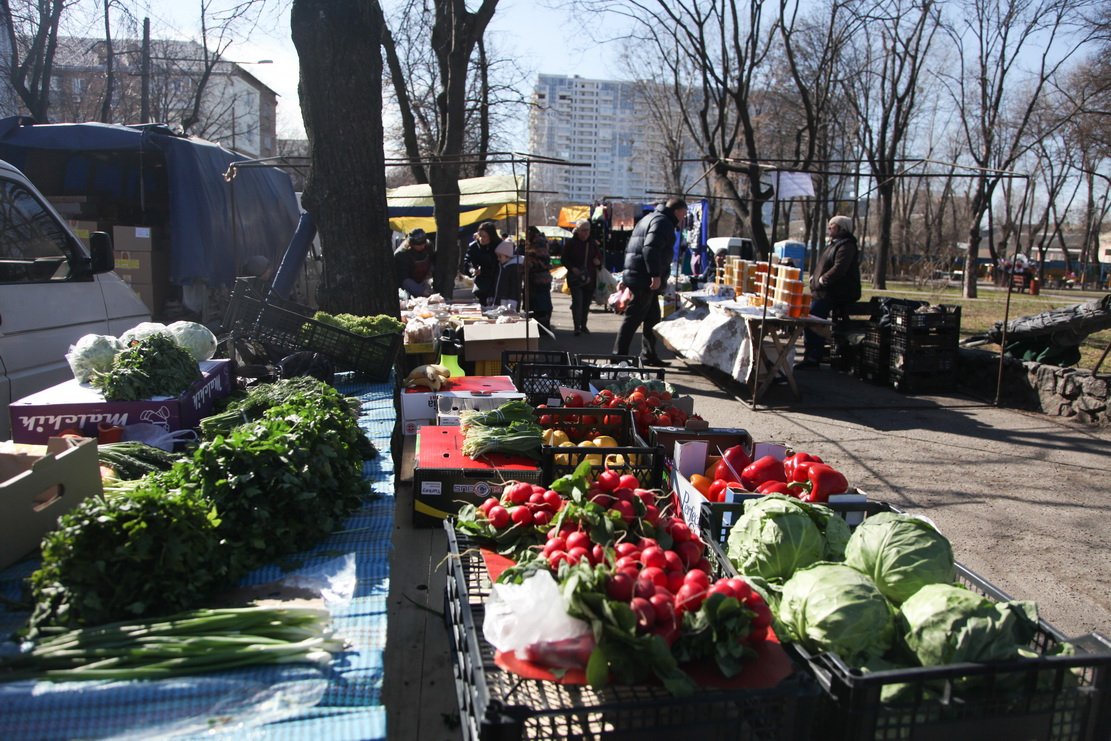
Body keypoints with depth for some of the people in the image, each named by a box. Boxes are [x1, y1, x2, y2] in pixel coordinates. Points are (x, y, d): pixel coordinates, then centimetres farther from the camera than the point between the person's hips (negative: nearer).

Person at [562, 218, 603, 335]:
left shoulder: (593, 243, 10)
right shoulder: (571, 243, -1)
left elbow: (599, 256, 21)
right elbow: (564, 259, -1)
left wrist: (598, 262, -3)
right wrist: (572, 268, -17)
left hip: (589, 278, 4)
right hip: (575, 278, -4)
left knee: (586, 303, 10)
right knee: (577, 301, -14)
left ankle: (583, 325, 22)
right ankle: (577, 327, -13)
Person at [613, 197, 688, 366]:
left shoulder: (650, 218, 24)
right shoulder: (662, 222, -9)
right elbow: (650, 249, -23)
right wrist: (656, 275, -25)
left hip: (636, 275, 11)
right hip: (645, 279, -11)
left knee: (652, 318, 15)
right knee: (634, 318, -8)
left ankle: (649, 355, 20)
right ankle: (619, 355, -6)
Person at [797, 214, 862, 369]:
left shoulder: (846, 246, -11)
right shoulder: (832, 244, 21)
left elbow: (839, 269, -24)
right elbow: (822, 266, 30)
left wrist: (821, 280, -16)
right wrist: (814, 277, 12)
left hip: (838, 293, -11)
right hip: (826, 291, 11)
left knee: (812, 315, -22)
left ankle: (813, 357, -20)